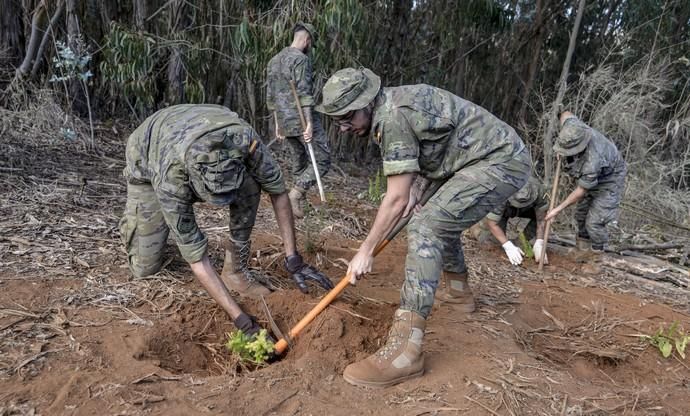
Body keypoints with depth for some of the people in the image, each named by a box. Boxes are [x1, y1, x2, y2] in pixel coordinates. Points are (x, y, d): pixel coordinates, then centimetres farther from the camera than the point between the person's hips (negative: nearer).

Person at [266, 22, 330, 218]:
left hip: (285, 121, 9)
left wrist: (278, 124, 21)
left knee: (298, 161, 16)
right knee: (322, 160, -4)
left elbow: (271, 95, 18)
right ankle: (295, 194, -14)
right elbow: (304, 93, -19)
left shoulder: (274, 60, 17)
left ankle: (299, 197, 17)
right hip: (302, 119, -8)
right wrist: (309, 123, -21)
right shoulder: (301, 58, -9)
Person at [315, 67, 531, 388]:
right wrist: (416, 189, 1)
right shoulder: (393, 105, 9)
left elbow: (396, 199, -21)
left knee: (425, 228, -23)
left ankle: (404, 351, -26)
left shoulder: (393, 117, -22)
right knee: (441, 220, 26)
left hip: (500, 161, -11)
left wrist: (365, 251, -14)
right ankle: (459, 293, 47)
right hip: (498, 157, 11)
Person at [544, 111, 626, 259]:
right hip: (590, 176, 8)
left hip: (609, 181, -8)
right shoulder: (572, 126, -29)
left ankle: (597, 250, 20)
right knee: (581, 213, 18)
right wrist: (563, 143, -6)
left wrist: (558, 209, -22)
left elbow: (581, 191, -29)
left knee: (594, 221, -8)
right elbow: (566, 114, -2)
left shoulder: (592, 161, -44)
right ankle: (584, 240, 43)